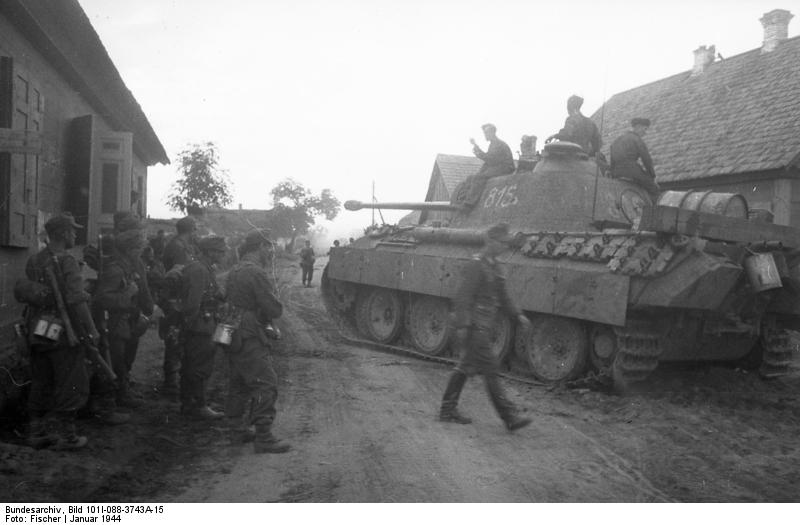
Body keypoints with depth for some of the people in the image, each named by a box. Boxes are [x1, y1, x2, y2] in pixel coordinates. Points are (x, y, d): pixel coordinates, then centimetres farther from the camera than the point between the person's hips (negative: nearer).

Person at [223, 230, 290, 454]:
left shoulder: (234, 272, 13)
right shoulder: (257, 273, -17)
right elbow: (274, 309, -19)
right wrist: (275, 309, 4)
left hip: (234, 336, 10)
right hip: (251, 339, -10)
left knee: (239, 383, 19)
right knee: (266, 385, -6)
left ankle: (237, 427, 30)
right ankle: (263, 439, -5)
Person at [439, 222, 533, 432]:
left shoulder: (494, 265, 14)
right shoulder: (476, 265, -14)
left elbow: (502, 296, 21)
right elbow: (463, 297, -18)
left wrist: (517, 315, 11)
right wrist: (462, 326, -22)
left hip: (483, 326, 10)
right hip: (475, 326, -10)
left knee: (465, 368, 13)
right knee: (490, 370, -5)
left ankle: (448, 410, 22)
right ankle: (509, 417, 0)